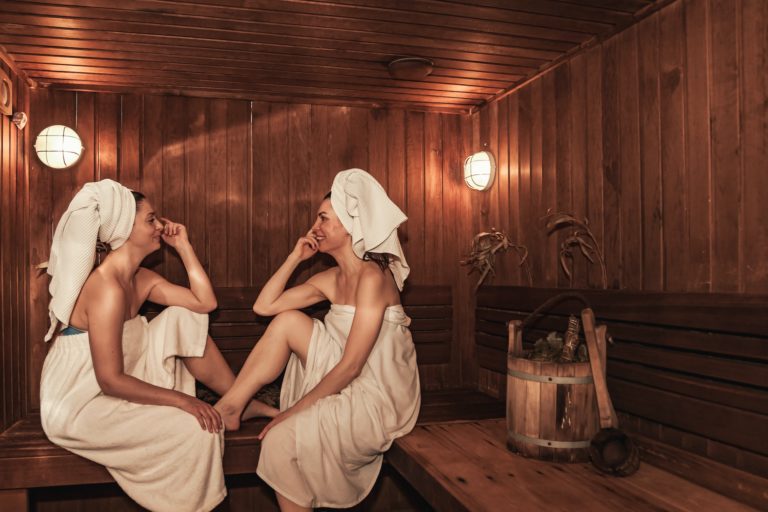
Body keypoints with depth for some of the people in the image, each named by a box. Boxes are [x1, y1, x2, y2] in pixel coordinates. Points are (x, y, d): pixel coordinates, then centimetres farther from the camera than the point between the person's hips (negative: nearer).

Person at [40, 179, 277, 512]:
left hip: (111, 383, 9)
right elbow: (110, 381, -27)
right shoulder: (107, 288, -27)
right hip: (79, 405, -9)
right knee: (197, 429, -20)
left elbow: (205, 302, 0)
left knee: (182, 318, -2)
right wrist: (181, 400, -23)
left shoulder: (142, 280, 1)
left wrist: (182, 245, 0)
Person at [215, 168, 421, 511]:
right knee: (288, 320, -6)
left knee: (280, 439, -22)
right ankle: (229, 407, -1)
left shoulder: (372, 276, -20)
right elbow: (264, 306, 5)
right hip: (346, 384, 8)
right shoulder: (330, 279, 6)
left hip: (378, 399, -8)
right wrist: (295, 257, 2)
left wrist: (293, 410, -16)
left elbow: (351, 366, -22)